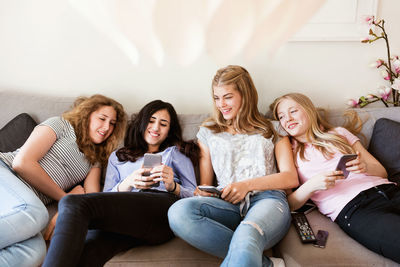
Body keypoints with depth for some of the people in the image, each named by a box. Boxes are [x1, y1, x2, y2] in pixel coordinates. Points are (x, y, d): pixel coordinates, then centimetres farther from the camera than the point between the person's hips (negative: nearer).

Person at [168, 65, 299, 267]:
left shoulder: (271, 129, 19)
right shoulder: (208, 132, 25)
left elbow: (291, 178, 8)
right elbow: (205, 184, 22)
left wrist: (248, 184, -8)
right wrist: (201, 193, -5)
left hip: (266, 198, -3)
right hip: (227, 205, 4)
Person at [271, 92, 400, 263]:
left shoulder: (339, 133, 23)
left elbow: (382, 171, 20)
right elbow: (289, 204, 5)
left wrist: (365, 167, -4)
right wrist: (312, 186, -14)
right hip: (352, 209, -4)